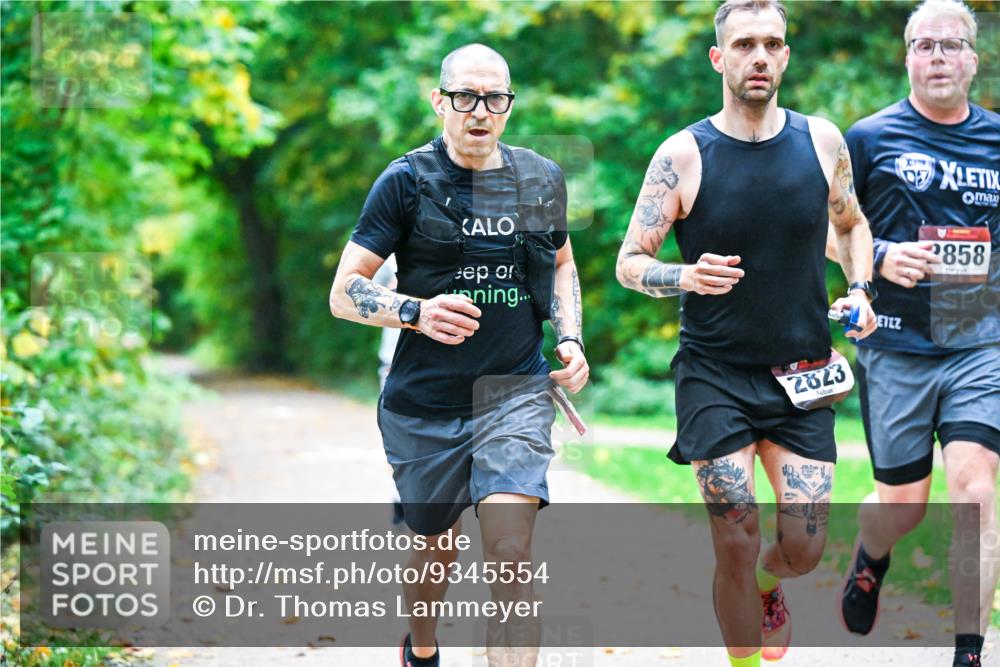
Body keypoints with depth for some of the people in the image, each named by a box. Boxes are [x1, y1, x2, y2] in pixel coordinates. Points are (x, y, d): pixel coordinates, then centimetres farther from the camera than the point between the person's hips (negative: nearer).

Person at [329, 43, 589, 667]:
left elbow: (562, 265, 24)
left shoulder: (543, 179, 6)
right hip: (425, 404, -1)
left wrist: (570, 338, 7)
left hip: (516, 392, 1)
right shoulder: (406, 181, -5)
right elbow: (344, 293, -6)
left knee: (511, 550, -17)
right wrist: (417, 311, -24)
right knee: (438, 546, 16)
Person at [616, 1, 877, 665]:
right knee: (737, 544, -8)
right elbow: (630, 263, -3)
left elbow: (852, 224, 20)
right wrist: (685, 277, -23)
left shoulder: (822, 139, 2)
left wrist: (859, 291, 2)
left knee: (805, 548, 1)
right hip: (716, 376, -2)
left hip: (802, 376, 3)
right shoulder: (683, 155, -7)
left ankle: (765, 585, 38)